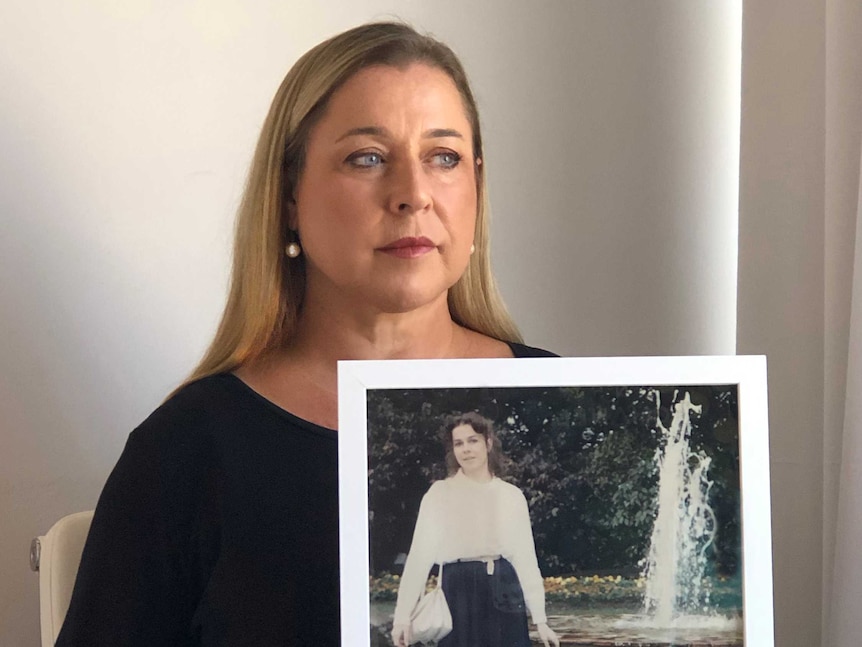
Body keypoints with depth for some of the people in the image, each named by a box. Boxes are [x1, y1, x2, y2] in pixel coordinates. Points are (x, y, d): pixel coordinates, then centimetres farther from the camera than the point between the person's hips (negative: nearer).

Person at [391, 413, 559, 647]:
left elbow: (526, 558, 10)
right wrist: (403, 615, -13)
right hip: (459, 594, -2)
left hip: (504, 594, 2)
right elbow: (420, 554, -4)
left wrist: (540, 619, 5)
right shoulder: (439, 493, 2)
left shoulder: (512, 496, 10)